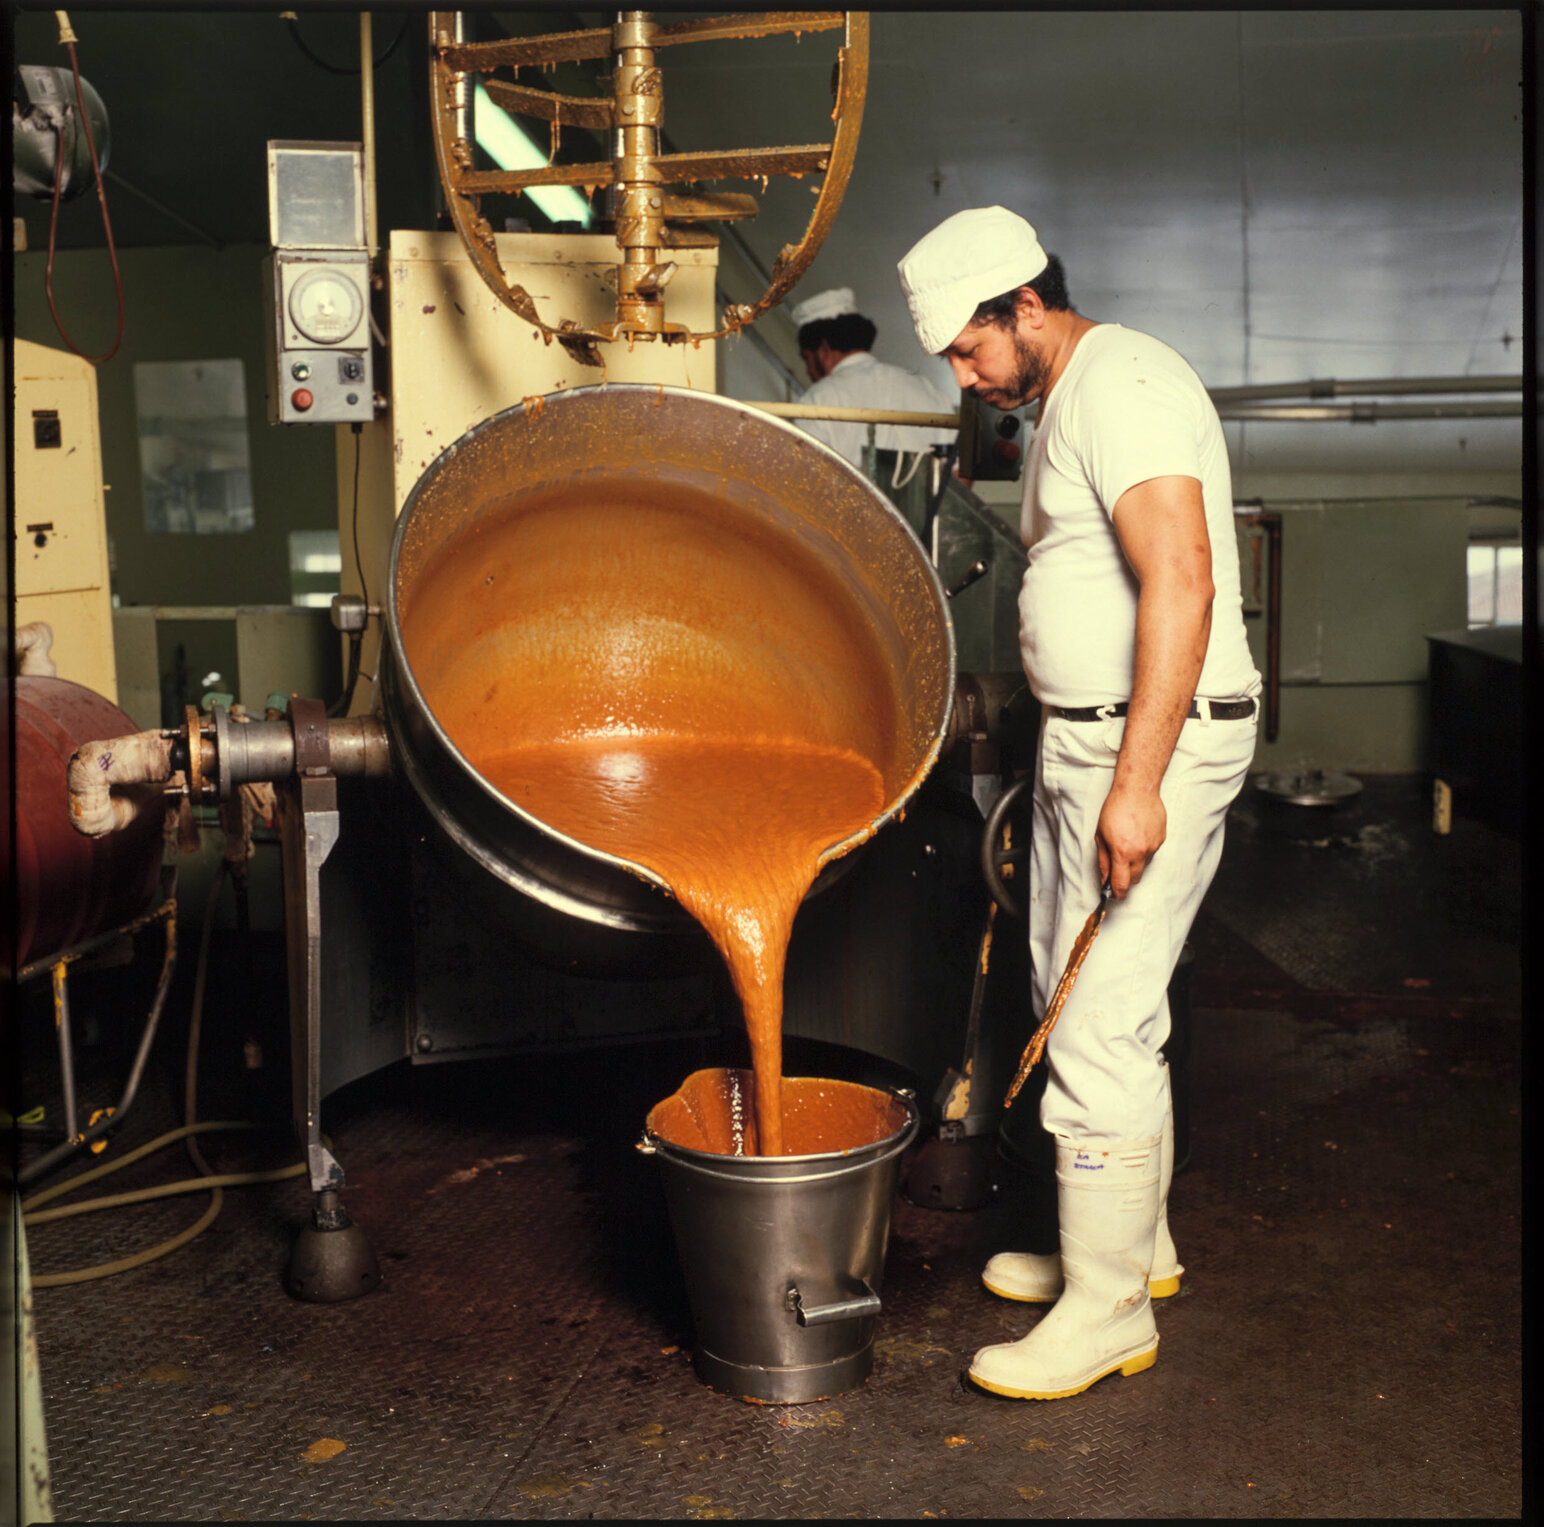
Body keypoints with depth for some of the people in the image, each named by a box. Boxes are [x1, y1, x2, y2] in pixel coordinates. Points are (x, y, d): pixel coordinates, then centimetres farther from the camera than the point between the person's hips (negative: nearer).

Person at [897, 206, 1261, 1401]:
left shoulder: (1123, 384, -14)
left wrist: (1137, 784, -28)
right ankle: (1134, 1245, 32)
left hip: (1153, 742, -11)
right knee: (1092, 1014, 17)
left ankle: (1108, 1312, 6)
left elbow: (1181, 585, -25)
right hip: (1087, 739, 11)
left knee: (1101, 1030, -7)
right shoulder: (1066, 404, 18)